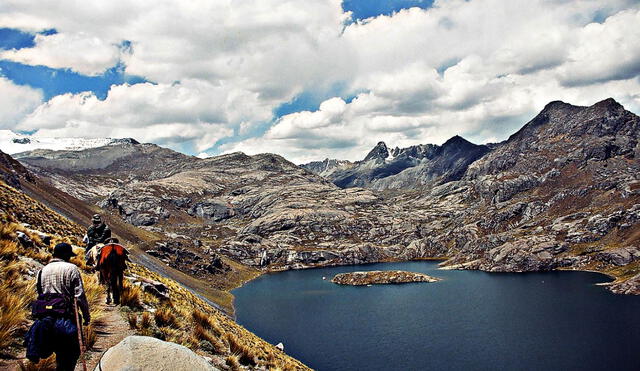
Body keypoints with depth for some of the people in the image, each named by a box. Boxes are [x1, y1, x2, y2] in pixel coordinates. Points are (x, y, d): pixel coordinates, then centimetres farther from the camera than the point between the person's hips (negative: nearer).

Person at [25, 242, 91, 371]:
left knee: (60, 352, 18)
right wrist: (87, 315, 0)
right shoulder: (71, 268, -3)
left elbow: (38, 292, 14)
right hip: (64, 316, -6)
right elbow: (80, 295, -8)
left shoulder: (43, 270, 14)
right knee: (71, 352, 4)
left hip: (43, 315, 6)